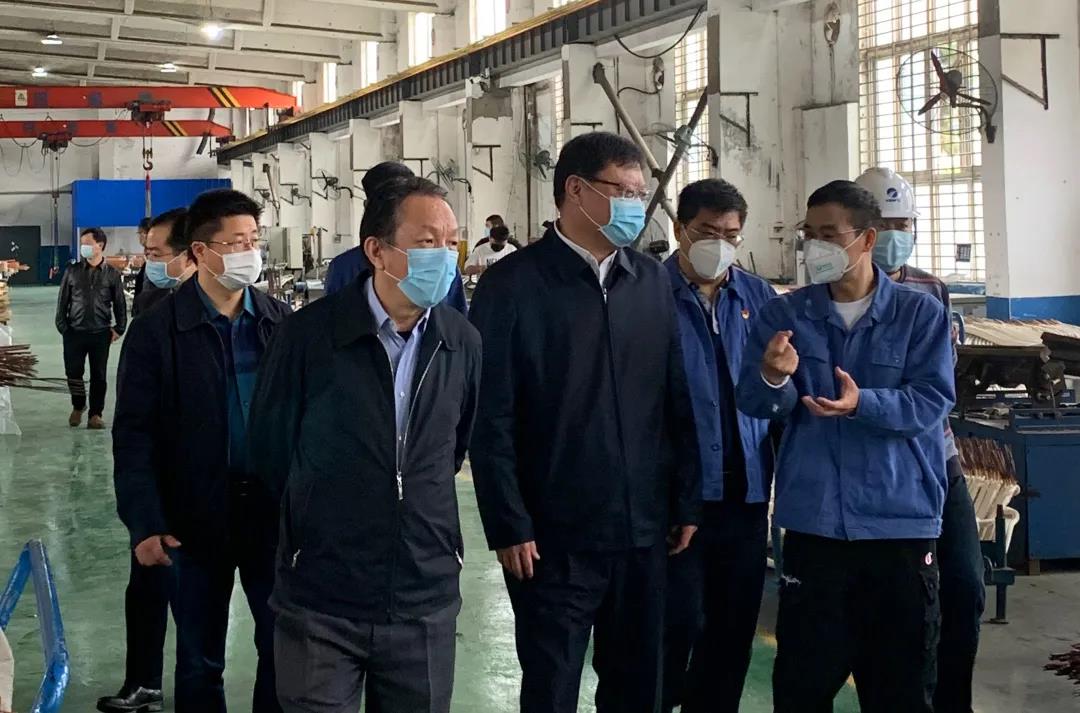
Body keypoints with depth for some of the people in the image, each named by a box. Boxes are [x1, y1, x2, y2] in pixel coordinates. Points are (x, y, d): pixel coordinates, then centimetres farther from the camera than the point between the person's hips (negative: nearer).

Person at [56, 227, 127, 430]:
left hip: (101, 333, -1)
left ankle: (96, 414, 14)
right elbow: (63, 301, 7)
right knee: (73, 372, 0)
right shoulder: (72, 272, 4)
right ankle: (78, 407, 25)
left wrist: (119, 328, 0)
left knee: (99, 375, 3)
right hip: (75, 332, 1)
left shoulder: (112, 274, 2)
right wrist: (62, 327, 0)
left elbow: (120, 303, 6)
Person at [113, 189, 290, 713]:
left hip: (273, 511, 2)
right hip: (196, 518, -2)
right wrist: (144, 524, -13)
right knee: (200, 661, 12)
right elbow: (134, 435, -6)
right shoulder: (156, 331, -6)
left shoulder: (281, 322, 1)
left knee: (285, 648, 9)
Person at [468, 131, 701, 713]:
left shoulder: (653, 282, 8)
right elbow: (491, 419, -9)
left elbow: (677, 401, 10)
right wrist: (510, 527, -12)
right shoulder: (513, 284, -7)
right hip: (553, 537, -4)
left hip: (643, 532, 5)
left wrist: (686, 501, 7)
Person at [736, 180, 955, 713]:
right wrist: (773, 379, -25)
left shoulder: (921, 314, 0)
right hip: (813, 521, 1)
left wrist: (864, 403, -26)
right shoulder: (783, 315, 5)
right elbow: (753, 403, -2)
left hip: (901, 519, -1)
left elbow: (931, 402, -9)